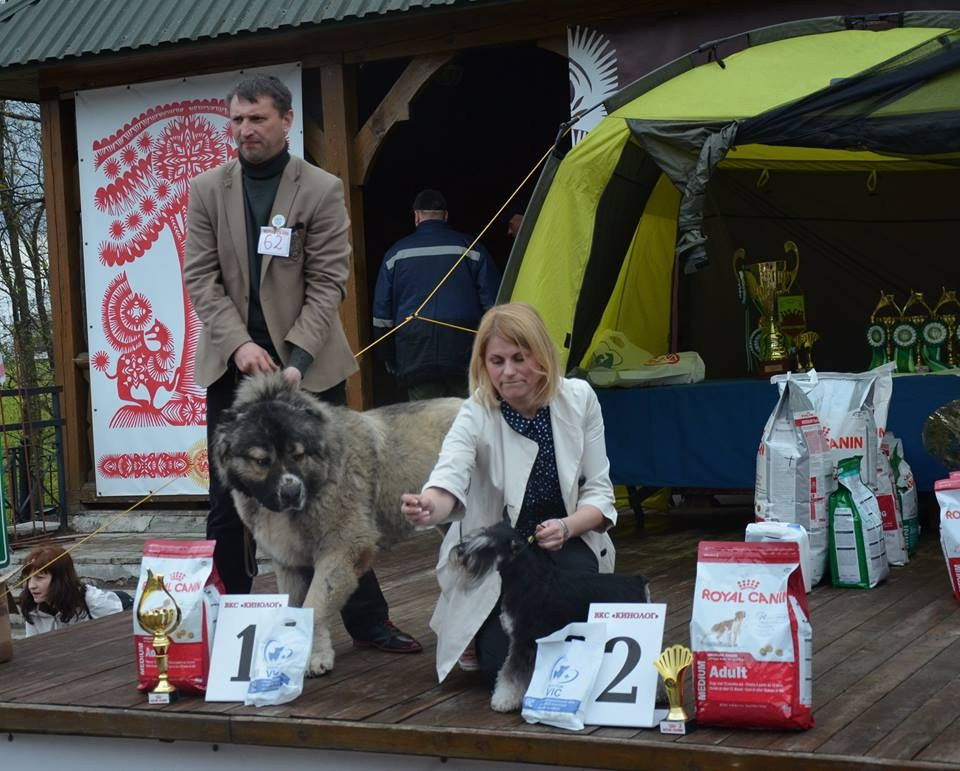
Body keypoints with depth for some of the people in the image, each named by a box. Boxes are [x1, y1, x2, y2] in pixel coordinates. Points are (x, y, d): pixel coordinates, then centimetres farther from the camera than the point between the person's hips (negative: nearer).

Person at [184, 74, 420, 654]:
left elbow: (328, 284, -7)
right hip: (233, 365, 2)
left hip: (308, 366, -2)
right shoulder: (208, 190, 4)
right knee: (229, 500, 5)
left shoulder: (322, 190, -3)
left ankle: (366, 622, 13)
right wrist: (239, 344, -14)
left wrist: (296, 359, -17)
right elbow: (201, 278, 0)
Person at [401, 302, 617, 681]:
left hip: (565, 542, 2)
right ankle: (480, 635, 16)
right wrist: (427, 509, -60)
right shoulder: (476, 416, -17)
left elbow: (599, 492, -4)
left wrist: (567, 527, -25)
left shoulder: (578, 399, -9)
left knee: (578, 570, -32)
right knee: (502, 659, -21)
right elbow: (449, 482, -36)